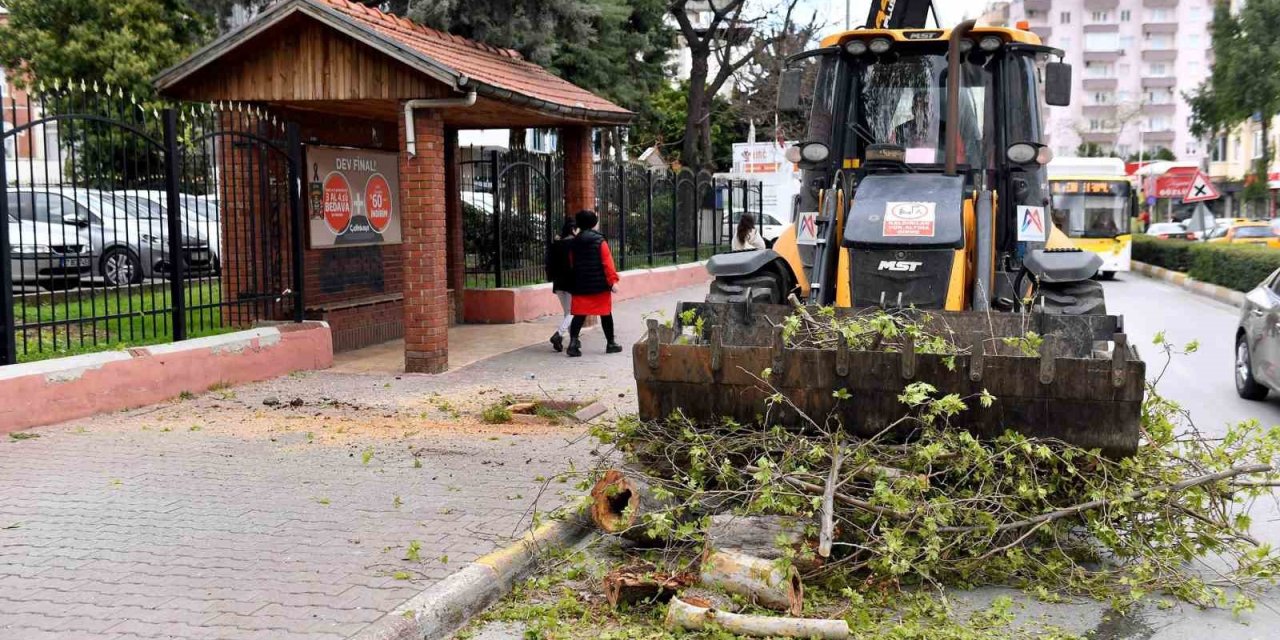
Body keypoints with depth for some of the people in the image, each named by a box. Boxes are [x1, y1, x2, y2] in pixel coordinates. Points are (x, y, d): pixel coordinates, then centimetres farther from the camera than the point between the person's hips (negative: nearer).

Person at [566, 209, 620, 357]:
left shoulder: (573, 243, 6)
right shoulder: (599, 241, -7)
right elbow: (607, 263, -12)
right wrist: (613, 281, -11)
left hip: (580, 285, 3)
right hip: (600, 285, -3)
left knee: (579, 314, 2)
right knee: (605, 314, 8)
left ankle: (573, 342, -15)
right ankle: (610, 343, 16)